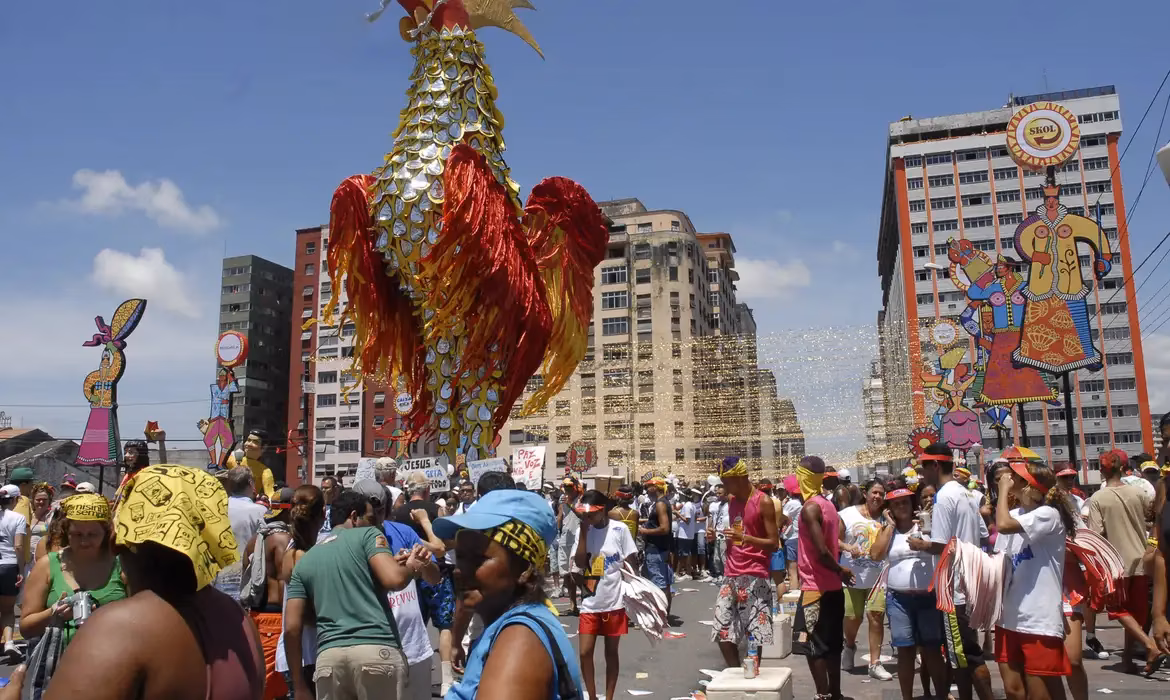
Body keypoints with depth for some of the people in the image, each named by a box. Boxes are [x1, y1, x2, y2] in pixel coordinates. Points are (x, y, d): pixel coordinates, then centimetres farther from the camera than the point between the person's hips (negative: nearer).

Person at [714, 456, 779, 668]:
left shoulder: (763, 502, -8)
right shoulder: (732, 501, 13)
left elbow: (774, 543, -11)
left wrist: (744, 537, -23)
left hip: (755, 577, -7)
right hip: (731, 576, 7)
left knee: (755, 635, -6)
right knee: (723, 632, 5)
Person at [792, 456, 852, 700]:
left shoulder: (809, 508, -17)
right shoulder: (828, 505, 10)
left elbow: (821, 551, -24)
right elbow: (832, 545, 13)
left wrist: (840, 571, -10)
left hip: (816, 587, -9)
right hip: (832, 587, 9)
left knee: (812, 646, -1)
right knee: (831, 645, 15)